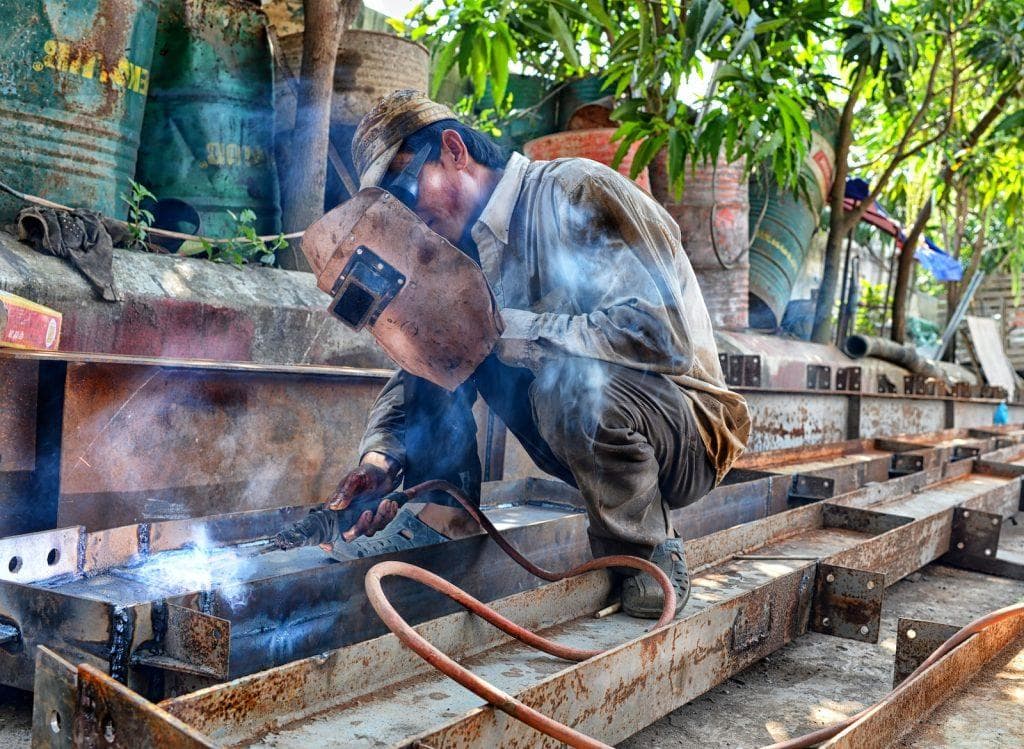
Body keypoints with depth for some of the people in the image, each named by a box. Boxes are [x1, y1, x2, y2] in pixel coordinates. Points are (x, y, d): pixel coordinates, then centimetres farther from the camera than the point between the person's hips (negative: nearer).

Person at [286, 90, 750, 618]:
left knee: (571, 379, -38)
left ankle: (651, 556, -14)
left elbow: (665, 333, -30)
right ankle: (439, 514, -5)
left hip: (690, 437, -6)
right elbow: (419, 370, 5)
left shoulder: (576, 191, -18)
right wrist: (381, 457, -14)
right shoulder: (471, 248, 6)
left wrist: (511, 332, -27)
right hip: (585, 435, 7)